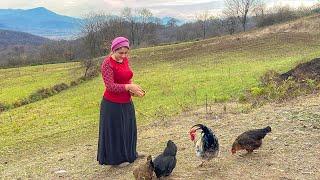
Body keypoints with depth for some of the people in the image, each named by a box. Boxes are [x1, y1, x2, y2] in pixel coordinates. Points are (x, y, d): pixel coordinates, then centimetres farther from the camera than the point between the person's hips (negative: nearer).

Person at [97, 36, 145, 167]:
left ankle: (129, 153, 42)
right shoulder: (107, 63, -20)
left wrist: (133, 89, -6)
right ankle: (116, 159, 25)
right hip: (112, 104, -8)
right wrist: (129, 87, -30)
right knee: (115, 131, 7)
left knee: (129, 128, 22)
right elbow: (110, 86, -25)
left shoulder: (125, 60, 3)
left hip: (126, 102, 8)